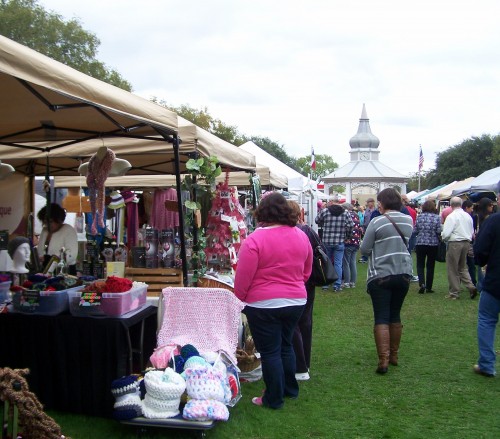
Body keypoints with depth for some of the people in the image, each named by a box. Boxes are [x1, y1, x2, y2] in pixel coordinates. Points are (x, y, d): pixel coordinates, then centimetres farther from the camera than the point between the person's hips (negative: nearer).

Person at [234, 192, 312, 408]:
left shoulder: (254, 240, -17)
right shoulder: (301, 236, 0)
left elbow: (242, 278, -14)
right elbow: (306, 272, 11)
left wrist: (239, 300, 2)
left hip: (264, 305, -6)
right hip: (296, 301, 6)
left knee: (270, 352, 6)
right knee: (286, 345, 22)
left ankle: (274, 398, 16)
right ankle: (290, 389, 34)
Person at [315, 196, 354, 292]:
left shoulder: (325, 211, -6)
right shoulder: (345, 212, -3)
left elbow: (317, 220, 7)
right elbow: (351, 225, -7)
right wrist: (347, 235, 8)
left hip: (326, 242, 0)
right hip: (339, 242, 0)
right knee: (338, 264, 5)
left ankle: (325, 284, 19)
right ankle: (337, 285, 6)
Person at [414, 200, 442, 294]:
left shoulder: (419, 216, -3)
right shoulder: (437, 217, -6)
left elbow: (415, 231, -1)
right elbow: (439, 231, -11)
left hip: (420, 244, 0)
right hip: (433, 244, 0)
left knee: (420, 265, 9)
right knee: (430, 266, 10)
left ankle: (422, 283, -11)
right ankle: (429, 287, 14)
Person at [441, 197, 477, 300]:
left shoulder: (451, 216, -14)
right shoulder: (468, 216, 7)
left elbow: (446, 233, -17)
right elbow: (472, 231, 12)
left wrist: (443, 239, 3)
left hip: (454, 243, -6)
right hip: (466, 243, 7)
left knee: (453, 269, 4)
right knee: (462, 267, 19)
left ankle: (454, 293, 10)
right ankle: (471, 287, 3)